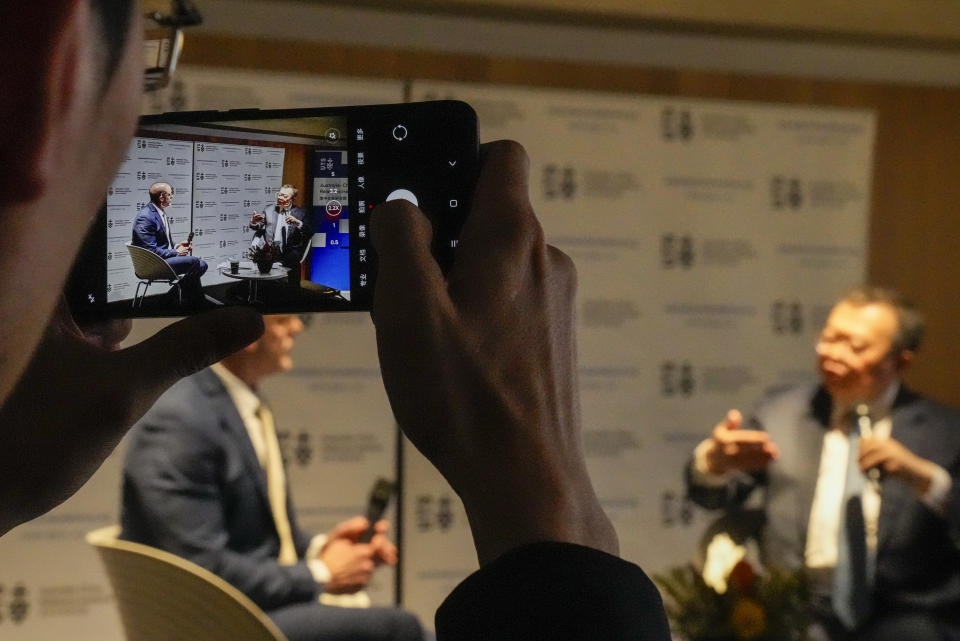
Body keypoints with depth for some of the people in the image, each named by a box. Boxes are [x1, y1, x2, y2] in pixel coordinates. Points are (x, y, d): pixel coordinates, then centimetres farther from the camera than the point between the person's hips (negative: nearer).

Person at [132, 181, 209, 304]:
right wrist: (175, 252, -14)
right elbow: (151, 250, -23)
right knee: (194, 261, -21)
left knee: (202, 266, 4)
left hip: (166, 256, 10)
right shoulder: (145, 217, -21)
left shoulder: (160, 212, 10)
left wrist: (175, 246, 5)